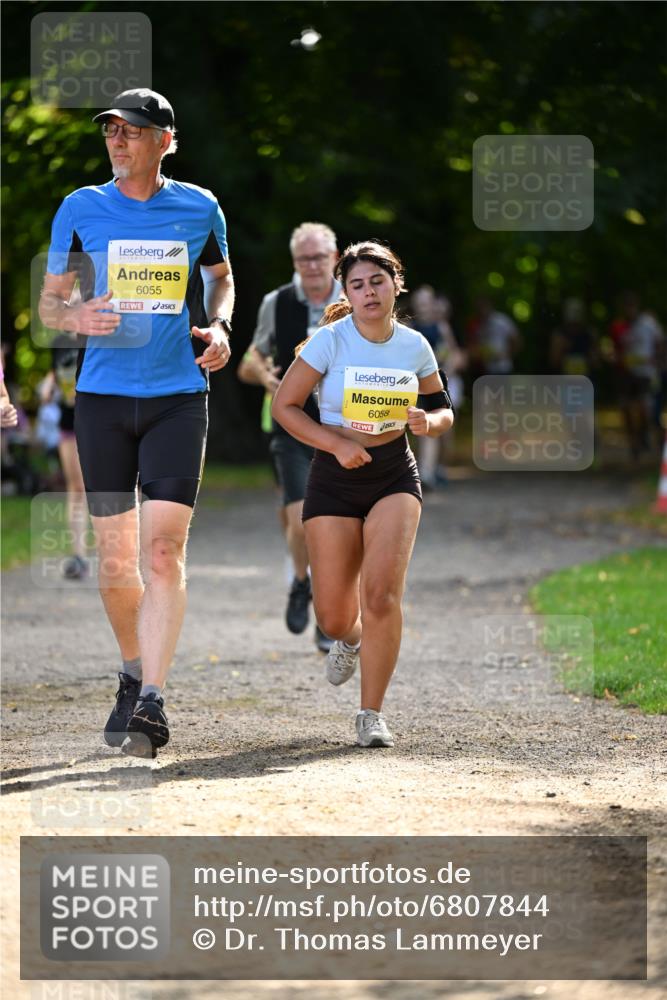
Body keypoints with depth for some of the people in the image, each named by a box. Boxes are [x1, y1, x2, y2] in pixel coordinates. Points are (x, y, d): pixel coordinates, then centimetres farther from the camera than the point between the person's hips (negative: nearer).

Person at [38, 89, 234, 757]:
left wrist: (220, 327, 2)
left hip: (178, 396, -1)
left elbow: (221, 276, 23)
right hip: (102, 397, 1)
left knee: (163, 551, -13)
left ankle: (151, 703, -15)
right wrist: (77, 317, -14)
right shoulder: (81, 209, 3)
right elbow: (48, 302, 9)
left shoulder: (199, 208, 4)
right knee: (116, 560, 4)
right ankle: (133, 676, 28)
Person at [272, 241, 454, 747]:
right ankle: (351, 640, 41)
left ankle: (372, 714, -6)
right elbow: (284, 406, -6)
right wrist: (337, 444, -16)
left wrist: (429, 421, -10)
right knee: (334, 615, 0)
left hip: (395, 475, 1)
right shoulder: (330, 341, -8)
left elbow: (443, 409, 14)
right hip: (335, 478, -1)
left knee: (382, 593, -19)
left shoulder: (414, 346, 1)